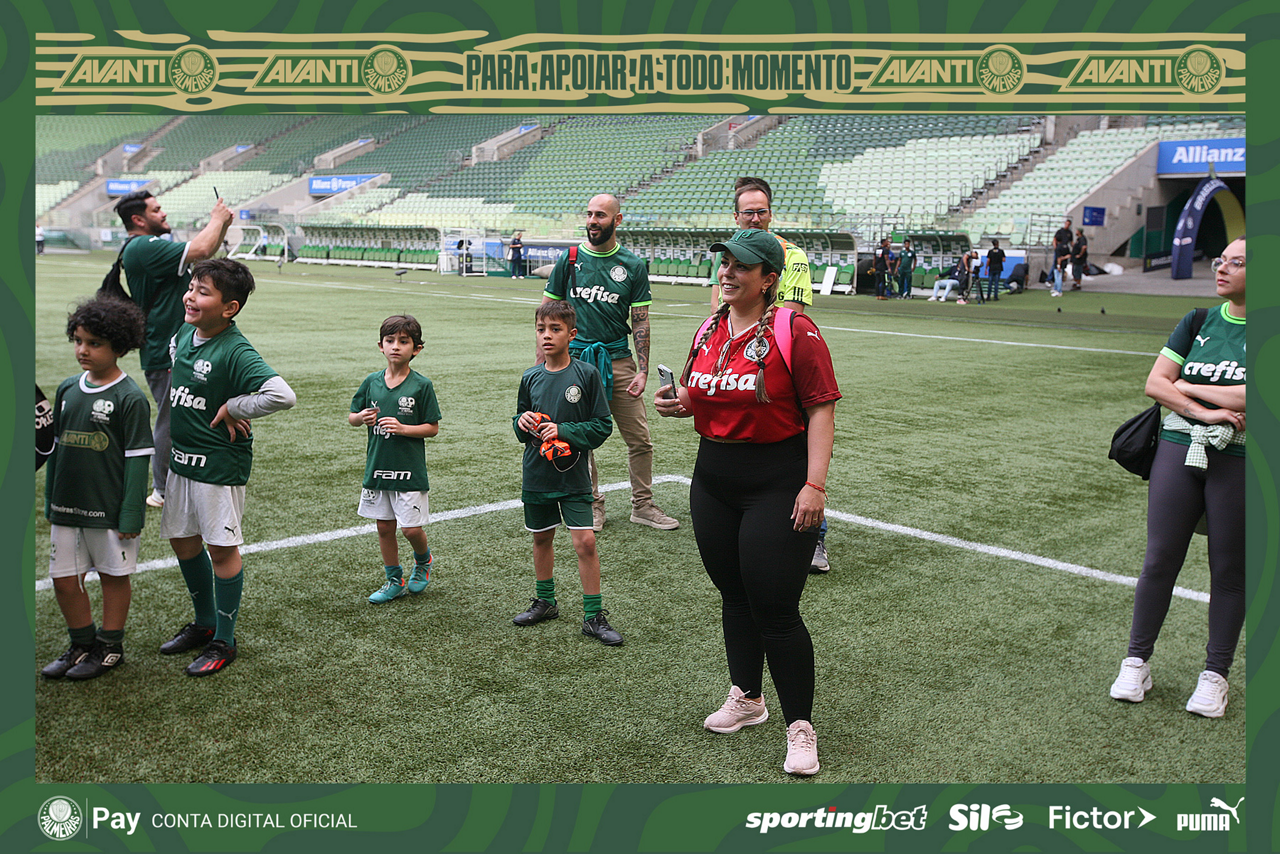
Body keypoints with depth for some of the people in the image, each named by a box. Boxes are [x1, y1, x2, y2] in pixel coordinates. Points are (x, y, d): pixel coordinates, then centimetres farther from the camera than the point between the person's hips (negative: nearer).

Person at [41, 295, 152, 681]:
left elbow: (137, 460, -11)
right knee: (64, 580, 10)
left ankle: (110, 647, 27)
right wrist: (50, 503, 14)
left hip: (109, 510, -5)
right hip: (67, 506, 6)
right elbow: (56, 447, 13)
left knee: (114, 576, 10)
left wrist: (130, 517, -13)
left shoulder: (130, 398, -11)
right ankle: (82, 644, 30)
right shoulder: (67, 390, 6)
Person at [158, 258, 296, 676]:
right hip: (182, 457, 8)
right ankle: (204, 623, 36)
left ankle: (224, 641, 17)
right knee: (182, 539, 17)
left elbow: (282, 395, -34)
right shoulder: (184, 334, 2)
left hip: (220, 465, -8)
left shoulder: (236, 352, -22)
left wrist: (231, 409, -21)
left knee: (222, 548, 3)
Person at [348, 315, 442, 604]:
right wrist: (362, 417, -9)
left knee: (411, 528, -4)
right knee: (384, 527, 11)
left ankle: (423, 561, 29)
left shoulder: (421, 385, -7)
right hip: (376, 468, 4)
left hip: (409, 471, -4)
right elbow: (351, 416, 13)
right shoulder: (372, 382, 3)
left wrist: (402, 428, -19)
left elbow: (433, 428, -5)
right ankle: (394, 581, 26)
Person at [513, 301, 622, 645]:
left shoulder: (587, 374, -9)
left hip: (573, 475, -4)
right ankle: (545, 602, 36)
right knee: (542, 538, 17)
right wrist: (522, 421, -8)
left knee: (585, 542, -9)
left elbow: (602, 426, -7)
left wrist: (564, 431, -18)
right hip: (536, 474, 4)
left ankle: (593, 616, 3)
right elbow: (519, 427, 14)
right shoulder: (530, 378, 3)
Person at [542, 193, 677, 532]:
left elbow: (640, 321, 4)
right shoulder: (570, 259, 3)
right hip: (575, 359, 0)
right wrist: (542, 364, 1)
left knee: (640, 440, 2)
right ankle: (592, 505, 21)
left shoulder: (633, 266, 3)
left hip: (618, 361, 0)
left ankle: (643, 505, 16)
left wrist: (643, 370, -5)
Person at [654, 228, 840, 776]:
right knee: (733, 596, 17)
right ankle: (746, 698, 35)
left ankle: (800, 727, 9)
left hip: (778, 481, -7)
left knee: (776, 610, -6)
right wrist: (675, 403, -1)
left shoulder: (795, 332, -11)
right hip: (713, 478, 7)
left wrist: (814, 485, -21)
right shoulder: (708, 331, 10)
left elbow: (821, 409, -14)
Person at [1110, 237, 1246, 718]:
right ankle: (1137, 663, 16)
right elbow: (1155, 383, 3)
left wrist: (1186, 386, -8)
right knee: (1160, 559, 4)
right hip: (1181, 447, 3)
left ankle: (1215, 674, 20)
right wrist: (1206, 410, -12)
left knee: (1229, 569, 6)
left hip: (1239, 459, -3)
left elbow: (1250, 398, -18)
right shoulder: (1199, 322, 9)